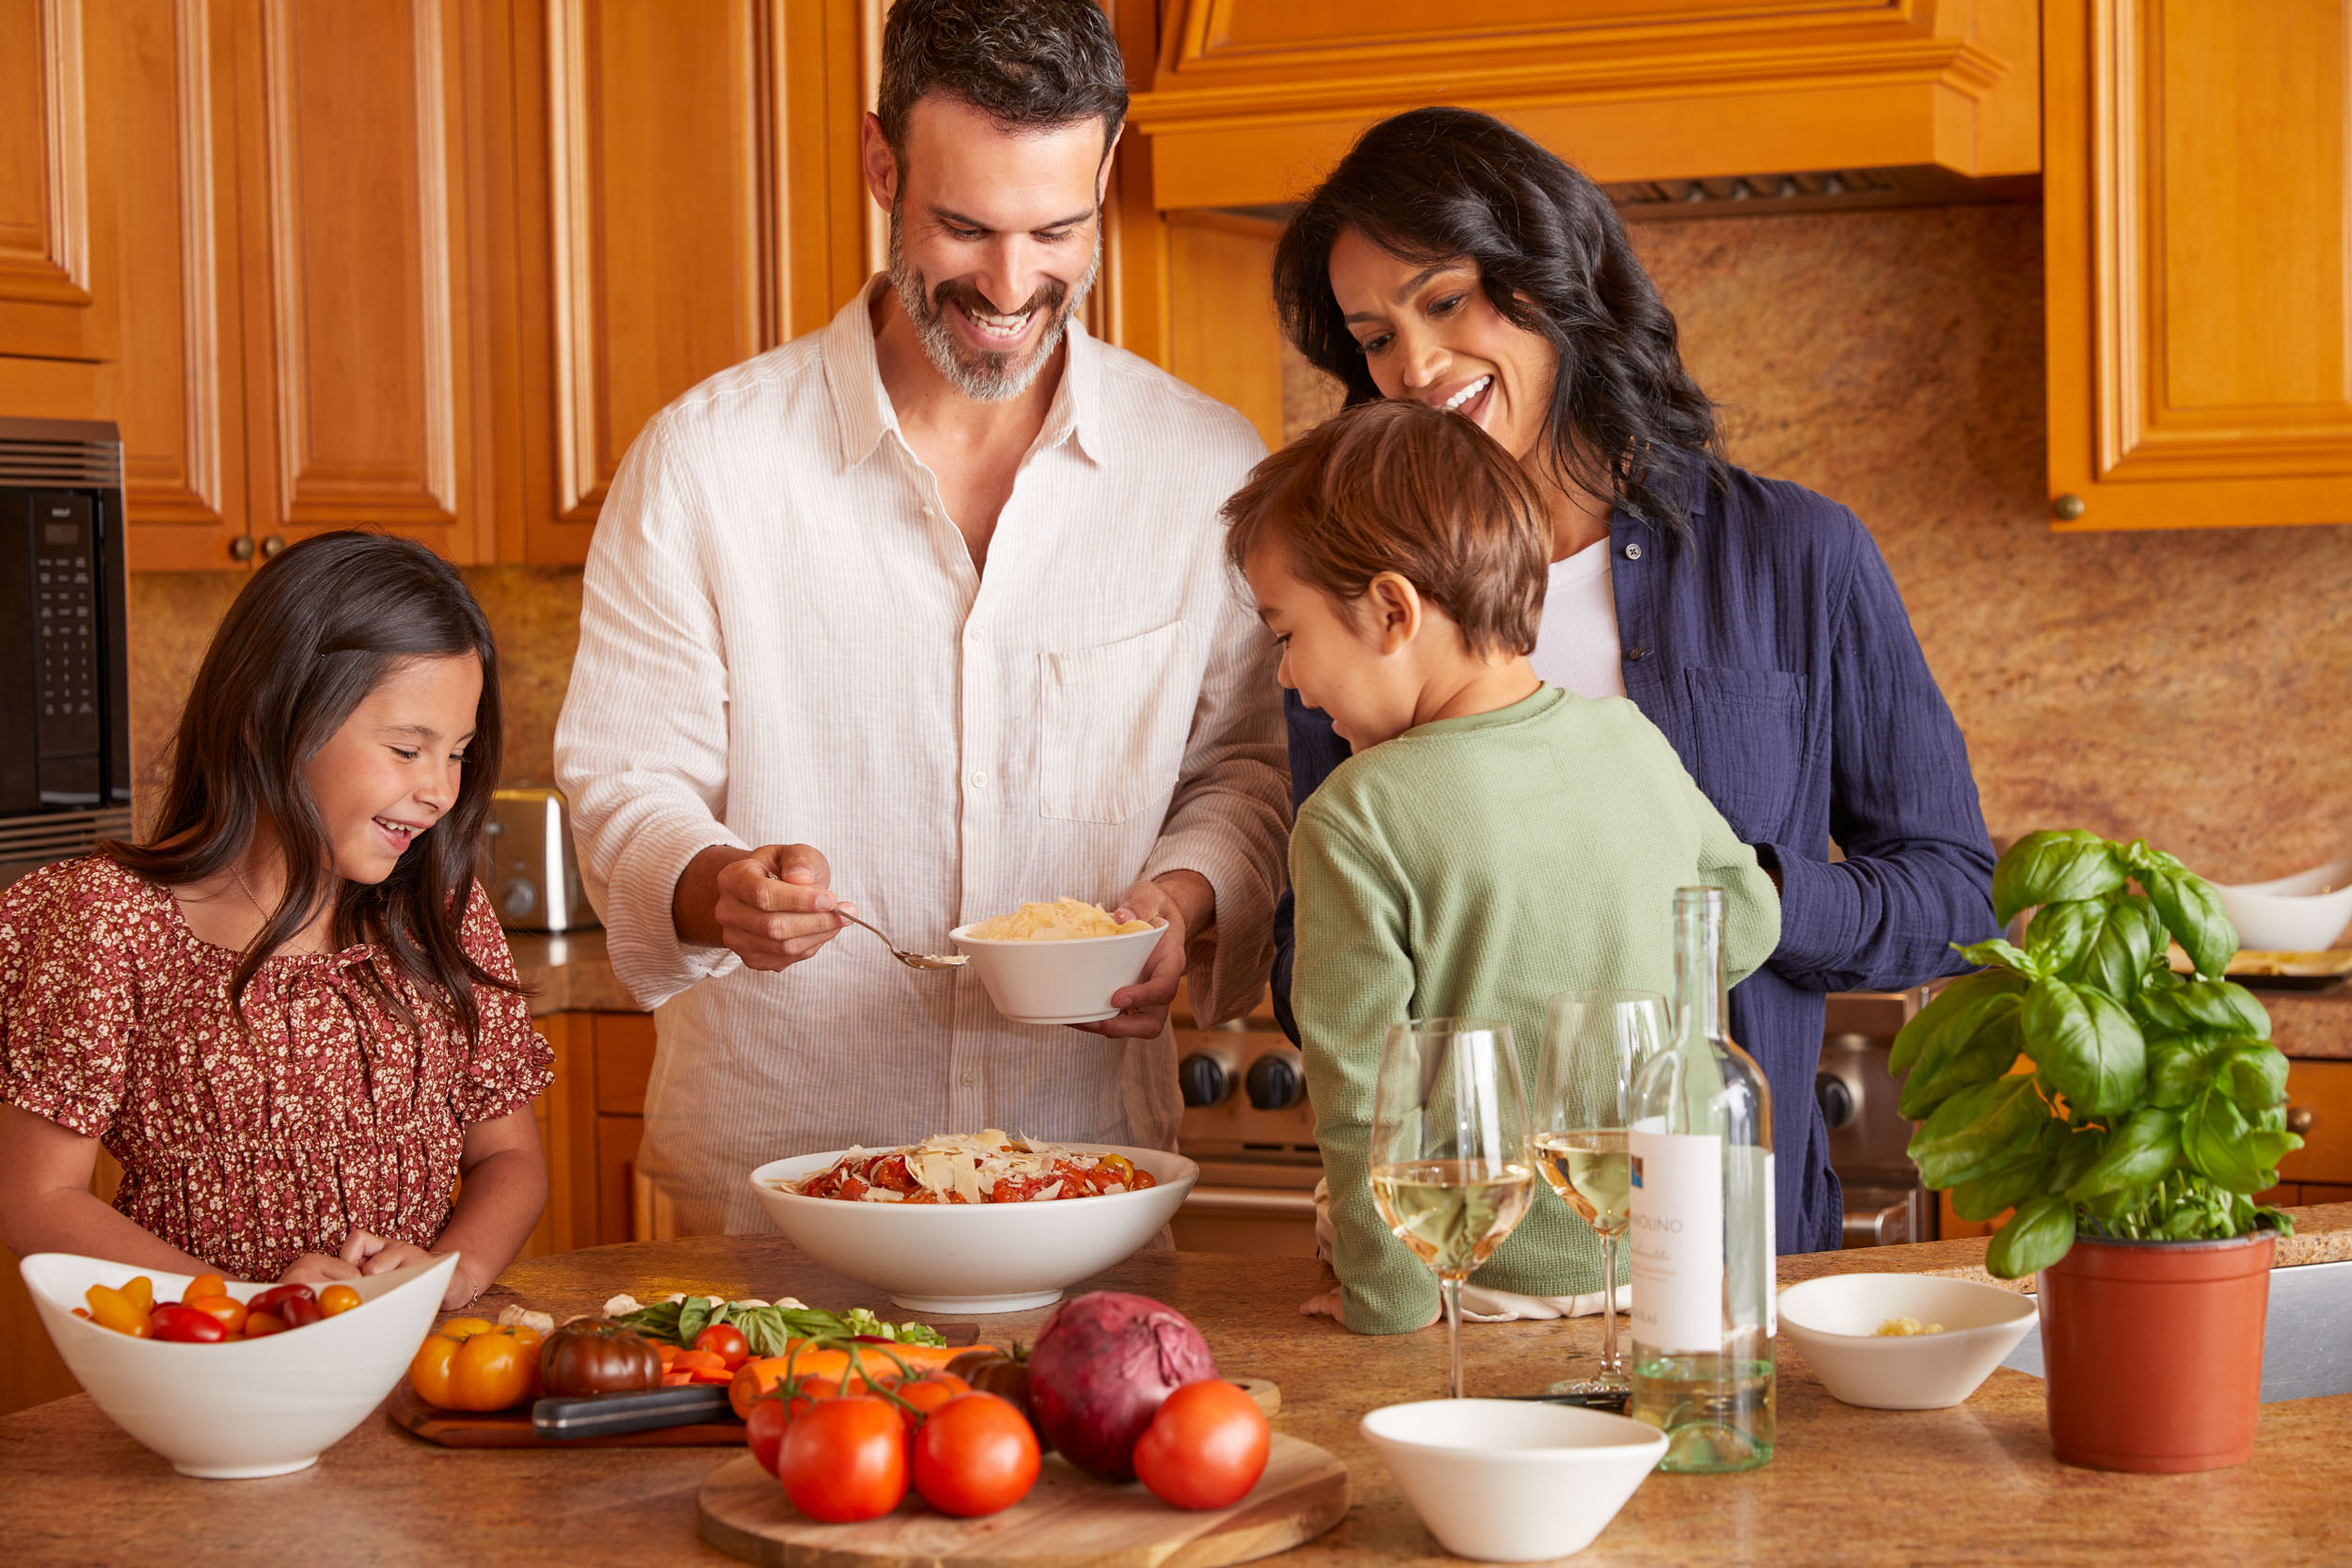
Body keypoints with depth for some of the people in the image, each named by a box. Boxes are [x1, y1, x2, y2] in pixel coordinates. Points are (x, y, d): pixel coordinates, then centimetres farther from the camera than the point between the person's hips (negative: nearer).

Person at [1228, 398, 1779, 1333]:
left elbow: (1362, 1094, -17)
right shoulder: (1634, 742, 1)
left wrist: (1388, 1312, -10)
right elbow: (1746, 924, 17)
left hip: (1489, 1292, -5)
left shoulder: (1354, 822, -16)